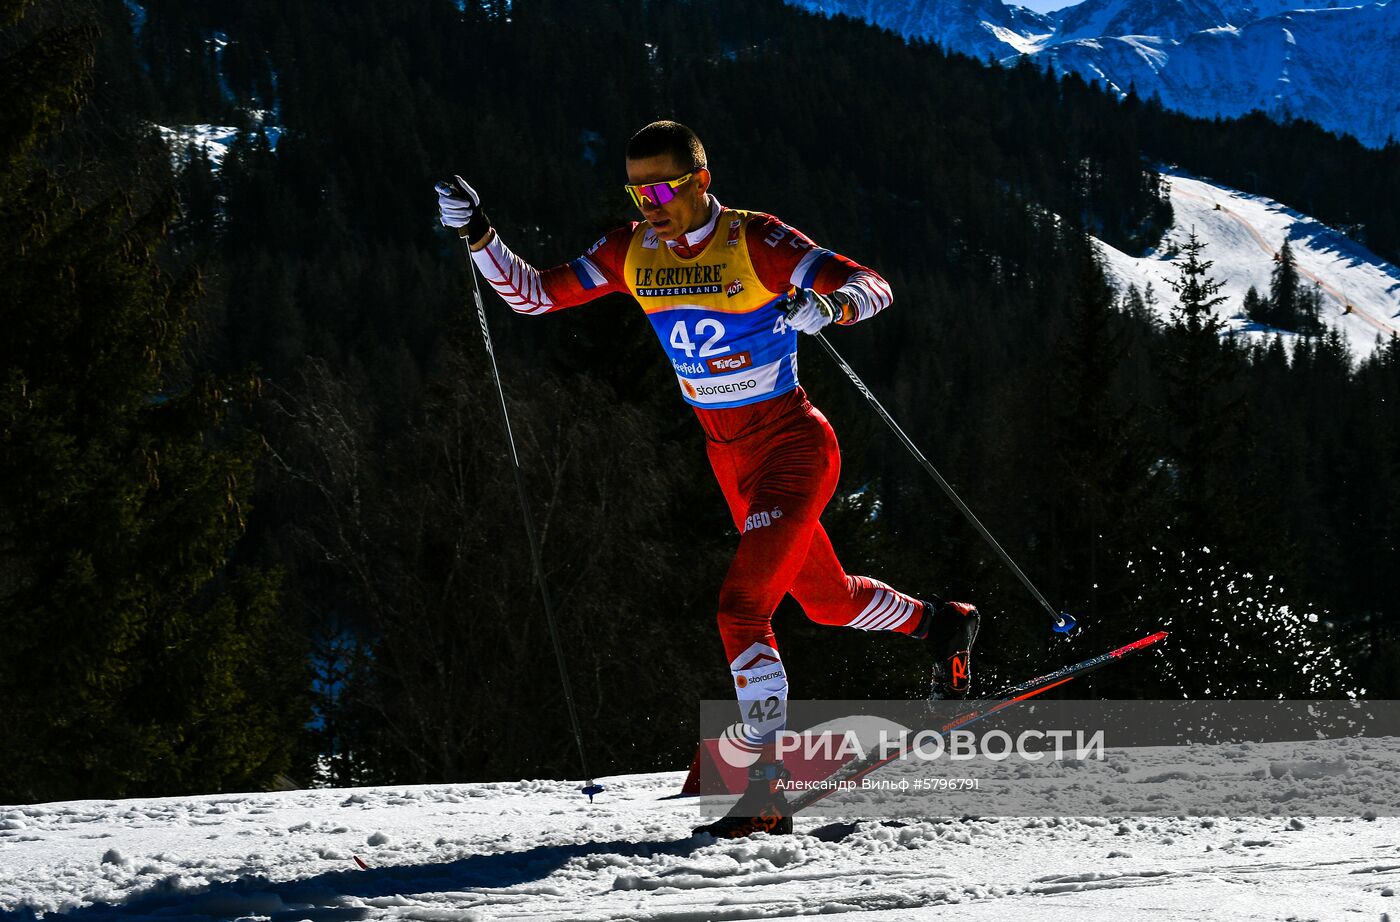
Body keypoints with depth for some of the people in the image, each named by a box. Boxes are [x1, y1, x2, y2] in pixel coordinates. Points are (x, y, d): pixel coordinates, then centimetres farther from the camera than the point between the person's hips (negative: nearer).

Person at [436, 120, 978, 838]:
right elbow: (535, 295, 0)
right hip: (729, 459, 7)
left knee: (742, 604, -22)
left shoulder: (756, 242, -20)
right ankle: (941, 623, 51)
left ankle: (767, 788, -19)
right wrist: (478, 238, -15)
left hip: (793, 447, -7)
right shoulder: (631, 252, -3)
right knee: (826, 599, 23)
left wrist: (828, 304, -45)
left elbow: (872, 287, -23)